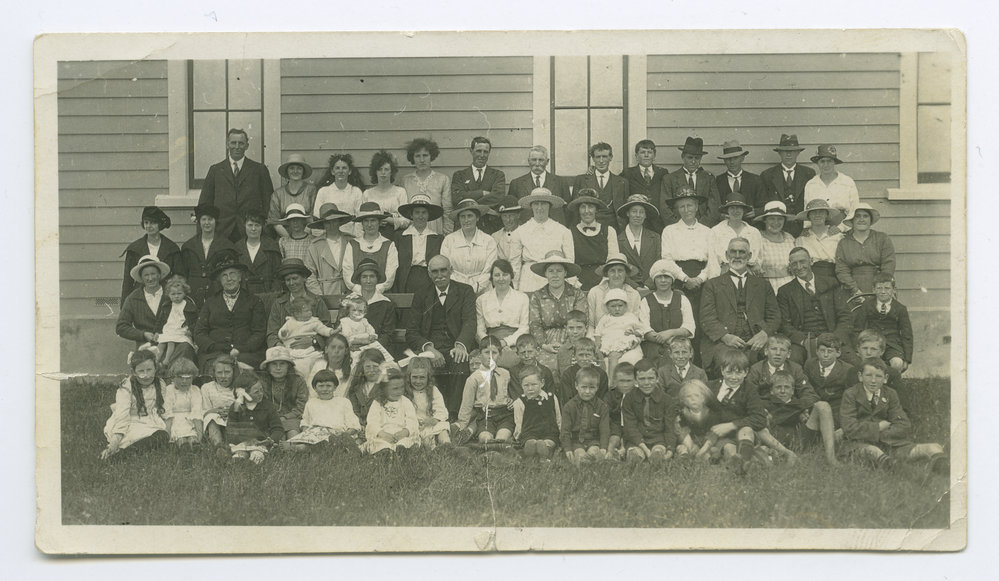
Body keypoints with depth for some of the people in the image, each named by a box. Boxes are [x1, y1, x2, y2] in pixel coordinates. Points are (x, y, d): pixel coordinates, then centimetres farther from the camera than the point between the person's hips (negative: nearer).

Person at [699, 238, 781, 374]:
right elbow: (707, 318, 7)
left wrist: (764, 334, -7)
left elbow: (774, 316, 16)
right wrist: (725, 336, -13)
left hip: (755, 342, 2)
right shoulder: (713, 285, 19)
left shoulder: (763, 285, 25)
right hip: (722, 342, -2)